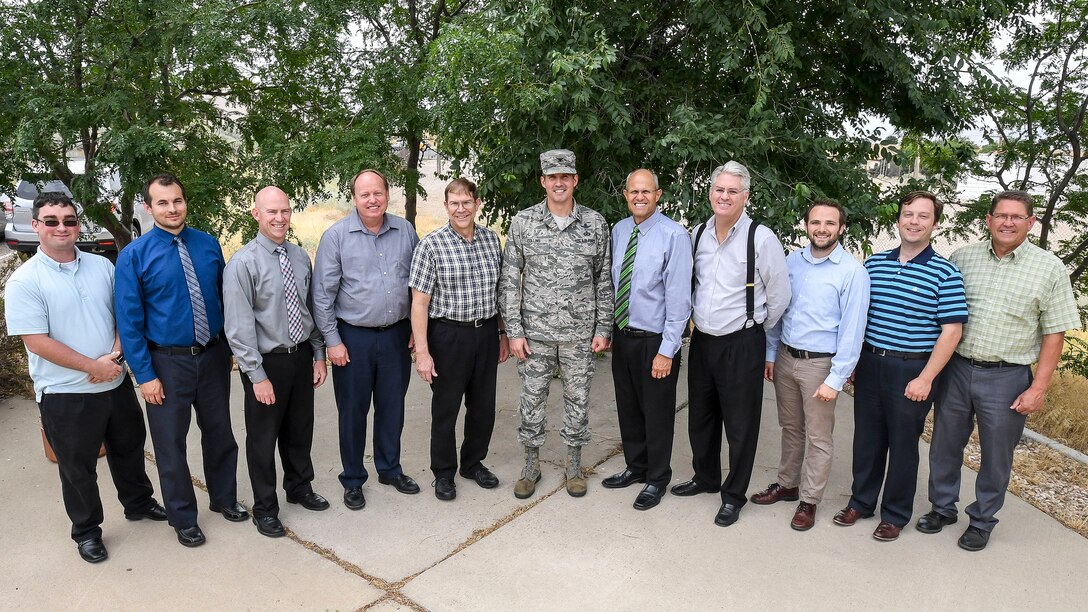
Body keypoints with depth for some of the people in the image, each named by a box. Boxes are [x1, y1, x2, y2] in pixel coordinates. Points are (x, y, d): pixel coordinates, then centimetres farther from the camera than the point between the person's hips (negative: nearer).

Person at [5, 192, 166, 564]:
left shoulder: (102, 266, 2)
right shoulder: (24, 281, -12)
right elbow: (36, 341, -17)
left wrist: (115, 354, -10)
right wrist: (94, 367, -17)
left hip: (116, 382, 4)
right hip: (65, 393, -4)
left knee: (129, 448, 21)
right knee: (77, 467, 12)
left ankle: (138, 503, 44)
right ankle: (86, 531, 31)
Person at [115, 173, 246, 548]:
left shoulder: (209, 245, -1)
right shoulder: (134, 256, -11)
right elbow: (129, 320, -10)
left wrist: (231, 347, 8)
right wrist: (145, 375, -11)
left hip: (213, 356, 3)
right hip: (168, 362, -3)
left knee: (219, 432, 17)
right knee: (170, 443, 10)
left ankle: (224, 499, 39)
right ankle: (183, 518, 29)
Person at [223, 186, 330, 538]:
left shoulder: (300, 257, 3)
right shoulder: (243, 263, -15)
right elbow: (239, 325, -17)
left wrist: (318, 355, 8)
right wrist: (257, 375, -18)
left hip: (301, 356, 5)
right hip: (267, 362, -5)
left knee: (300, 430, 21)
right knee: (263, 437, 10)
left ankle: (300, 488, 44)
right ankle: (264, 509, 30)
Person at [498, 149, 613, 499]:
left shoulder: (595, 223, 1)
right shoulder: (523, 222, -2)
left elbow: (604, 279, 5)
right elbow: (509, 280, -1)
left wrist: (603, 328, 0)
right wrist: (514, 330, -5)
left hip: (580, 333, 1)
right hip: (535, 332, 0)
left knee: (577, 400, 11)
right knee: (533, 401, 9)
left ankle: (574, 466, 28)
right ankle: (531, 466, 26)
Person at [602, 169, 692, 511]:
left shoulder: (674, 236, -16)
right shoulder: (618, 231, 3)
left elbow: (679, 297, -17)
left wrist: (667, 350, -18)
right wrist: (607, 329, 10)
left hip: (655, 340, -6)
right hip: (623, 336, 6)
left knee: (657, 414, 10)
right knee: (628, 408, 19)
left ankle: (657, 480, 29)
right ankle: (635, 467, 40)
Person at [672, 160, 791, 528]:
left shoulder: (761, 238, -13)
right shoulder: (698, 234, 4)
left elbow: (779, 295, -5)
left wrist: (756, 328, 4)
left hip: (742, 343, -5)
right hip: (701, 340, 6)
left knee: (740, 425, 6)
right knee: (700, 417, 19)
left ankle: (734, 496, 23)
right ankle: (705, 478, 40)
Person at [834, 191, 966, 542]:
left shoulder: (944, 273, -7)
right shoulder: (874, 264, 6)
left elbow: (951, 331, -9)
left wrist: (925, 379, -14)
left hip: (912, 371, -4)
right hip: (869, 364, 4)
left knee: (903, 444, 8)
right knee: (867, 438, 14)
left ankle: (895, 515, 25)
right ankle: (861, 502, 31)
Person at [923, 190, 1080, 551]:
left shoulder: (1049, 268, -4)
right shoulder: (962, 257, 2)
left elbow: (1054, 333, -3)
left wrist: (1038, 388, -8)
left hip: (1008, 378, -2)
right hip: (956, 369, 2)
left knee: (996, 455, 11)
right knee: (945, 446, 14)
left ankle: (981, 522, 30)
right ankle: (942, 508, 33)